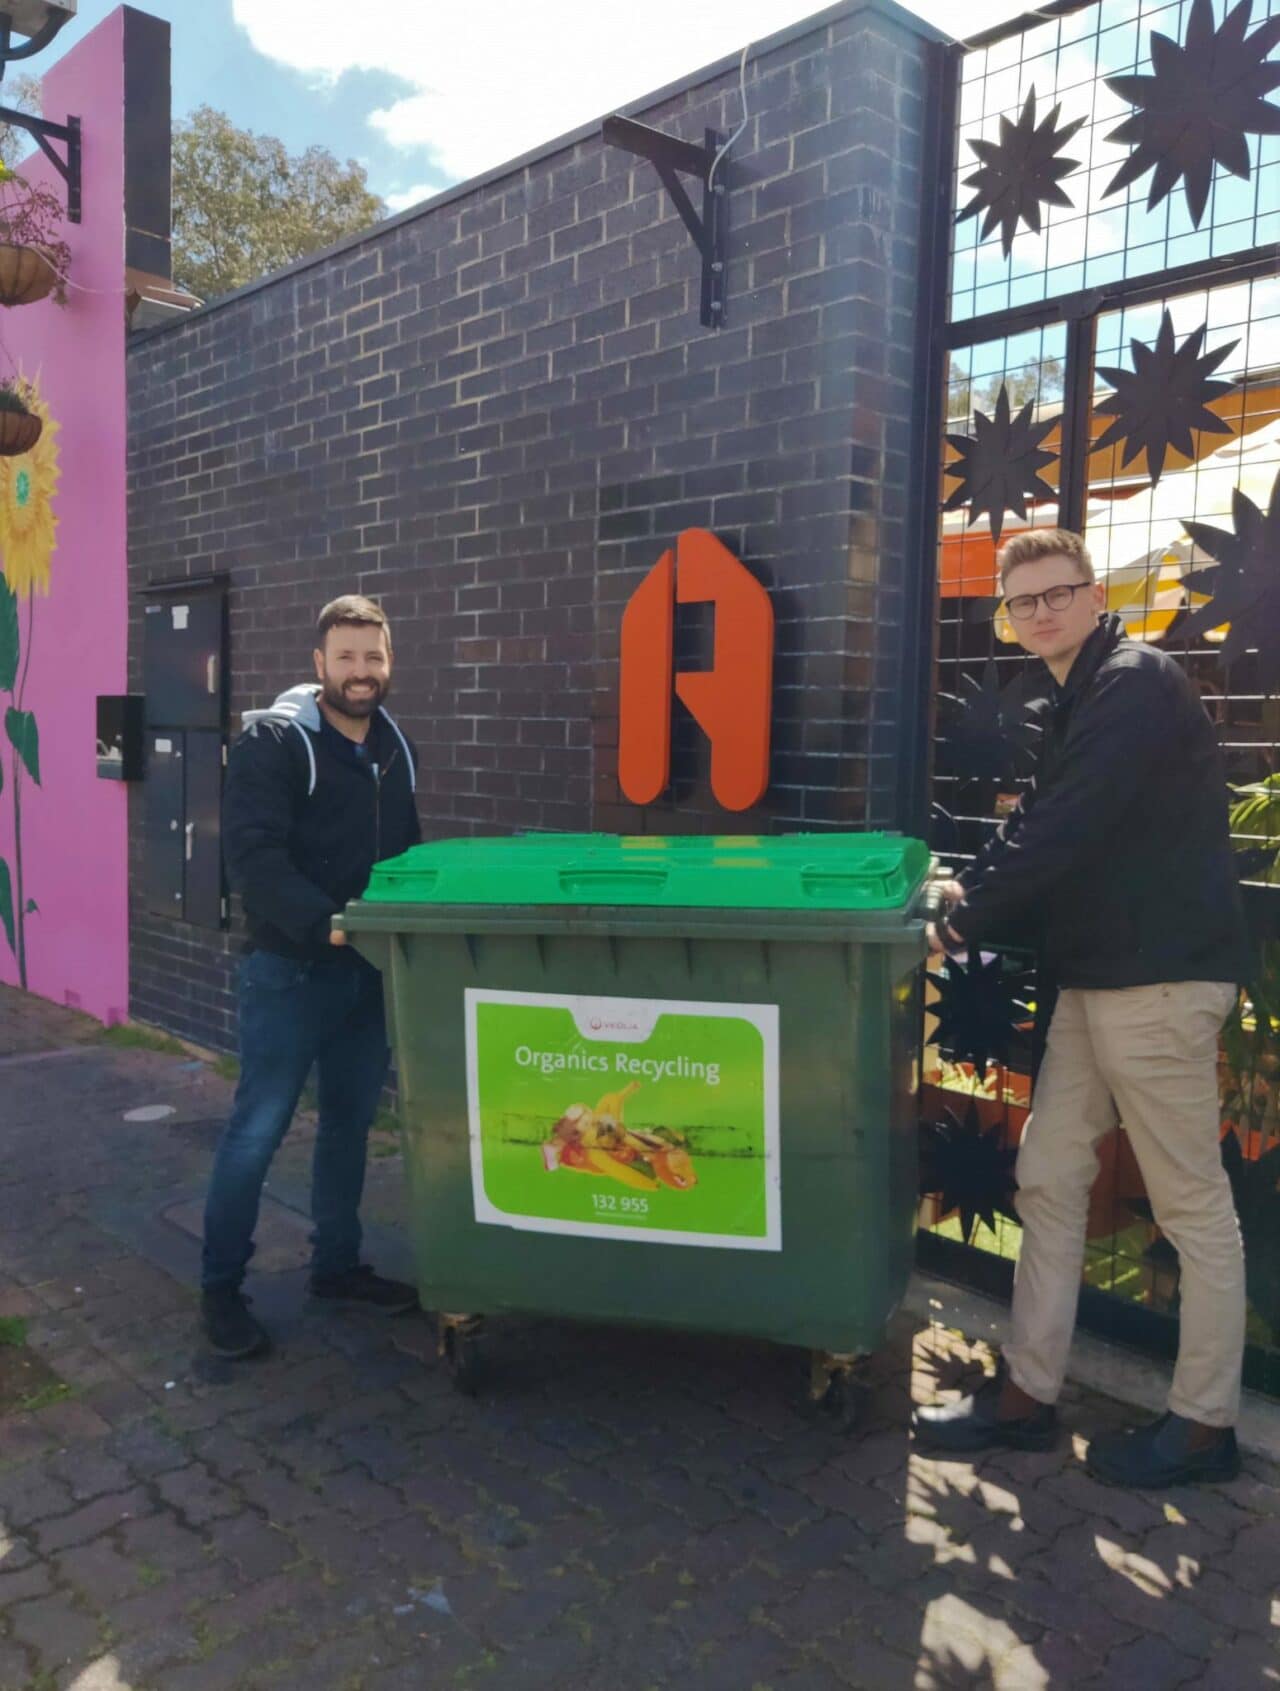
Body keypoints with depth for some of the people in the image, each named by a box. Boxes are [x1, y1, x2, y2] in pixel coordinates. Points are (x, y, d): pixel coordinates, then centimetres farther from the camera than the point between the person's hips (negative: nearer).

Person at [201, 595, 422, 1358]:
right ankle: (222, 1285, 18)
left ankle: (337, 1264, 31)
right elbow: (252, 852, -22)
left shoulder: (394, 746, 10)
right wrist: (321, 922, -31)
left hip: (369, 967, 7)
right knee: (259, 1129, 1)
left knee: (351, 1121, 15)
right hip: (291, 968, -6)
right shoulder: (273, 741, -11)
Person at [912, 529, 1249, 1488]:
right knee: (1049, 1182, 11)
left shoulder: (1136, 683, -12)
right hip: (1099, 976, 10)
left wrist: (965, 926, -16)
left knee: (1192, 1202, 3)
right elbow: (1041, 825, 21)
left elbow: (1065, 833, -20)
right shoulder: (1078, 700, 18)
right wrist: (970, 890, 7)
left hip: (1160, 976, -10)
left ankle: (1205, 1425, 17)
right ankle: (1028, 1395, 21)